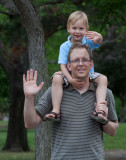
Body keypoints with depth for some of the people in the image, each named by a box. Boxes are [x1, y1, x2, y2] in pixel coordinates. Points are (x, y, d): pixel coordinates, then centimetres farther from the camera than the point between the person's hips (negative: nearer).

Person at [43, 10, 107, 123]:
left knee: (103, 79, -26)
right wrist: (71, 80, -29)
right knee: (57, 78, -29)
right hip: (71, 75, -1)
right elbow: (63, 66, -11)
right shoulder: (65, 46, -5)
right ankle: (56, 111, -31)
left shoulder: (88, 41, -5)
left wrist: (98, 38, -57)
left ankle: (100, 110, -35)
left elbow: (98, 41, -29)